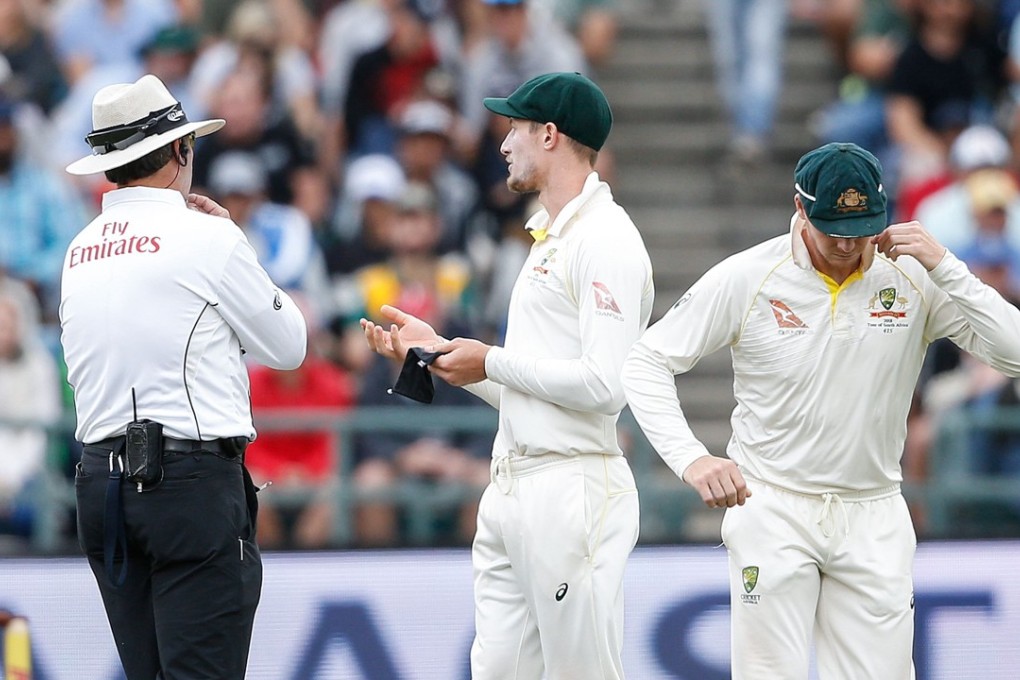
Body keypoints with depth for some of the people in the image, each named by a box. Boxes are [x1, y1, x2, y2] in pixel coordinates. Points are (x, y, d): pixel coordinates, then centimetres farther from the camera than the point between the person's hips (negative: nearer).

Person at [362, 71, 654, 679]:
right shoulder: (550, 239, 22)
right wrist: (437, 350, 17)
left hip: (574, 487, -10)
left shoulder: (605, 239, -11)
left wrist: (491, 363, -10)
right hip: (512, 491, 10)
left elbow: (604, 385, -21)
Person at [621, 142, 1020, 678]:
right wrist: (690, 458, -17)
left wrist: (944, 267, -21)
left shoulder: (914, 278, -5)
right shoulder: (746, 278, -8)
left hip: (874, 519, 2)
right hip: (772, 512, -2)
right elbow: (647, 362, -3)